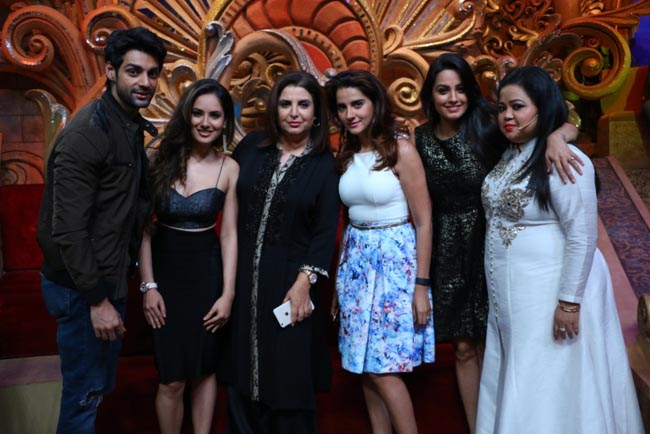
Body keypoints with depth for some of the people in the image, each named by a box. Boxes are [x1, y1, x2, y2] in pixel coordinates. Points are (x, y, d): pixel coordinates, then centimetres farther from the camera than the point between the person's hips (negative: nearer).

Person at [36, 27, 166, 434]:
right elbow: (68, 228, -22)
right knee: (85, 392, 6)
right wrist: (97, 299, -19)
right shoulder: (87, 133, -21)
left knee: (101, 384, 22)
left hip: (110, 278, 9)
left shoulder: (134, 127, 6)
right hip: (82, 286, -8)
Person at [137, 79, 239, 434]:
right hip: (165, 270, 0)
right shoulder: (161, 159, -6)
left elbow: (229, 234, -2)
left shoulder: (229, 168, -5)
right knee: (172, 379, 4)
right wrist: (148, 286, -7)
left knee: (204, 369, 13)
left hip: (207, 271, 1)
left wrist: (228, 293, -5)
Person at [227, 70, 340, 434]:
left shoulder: (324, 165, -3)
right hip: (243, 274, 3)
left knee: (289, 373, 5)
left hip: (289, 280, -3)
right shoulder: (252, 145, 3)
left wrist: (305, 281, -16)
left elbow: (326, 231, -6)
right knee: (244, 367, 13)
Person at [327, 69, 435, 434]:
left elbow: (424, 221, -11)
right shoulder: (347, 154, 7)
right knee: (366, 366, 11)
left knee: (384, 369, -4)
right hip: (357, 261, 6)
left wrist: (421, 286, -14)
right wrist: (340, 281, 13)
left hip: (394, 259, -6)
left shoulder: (401, 149, -11)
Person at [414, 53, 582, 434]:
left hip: (490, 246, -2)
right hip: (449, 253, 3)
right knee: (464, 349, 11)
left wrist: (554, 135, -34)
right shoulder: (422, 139, 1)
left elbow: (568, 126, -10)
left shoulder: (488, 126, -9)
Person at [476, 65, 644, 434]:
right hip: (510, 294, 8)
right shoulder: (509, 156, 9)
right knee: (516, 383, 18)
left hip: (550, 292, -8)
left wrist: (569, 301, -20)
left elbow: (582, 236, -19)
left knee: (548, 388, 4)